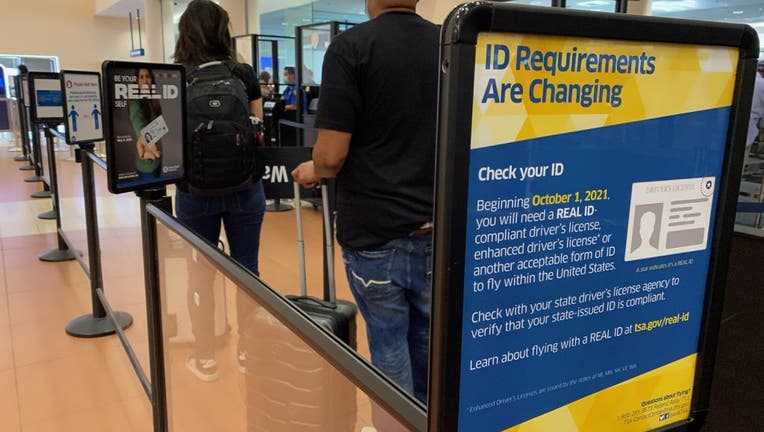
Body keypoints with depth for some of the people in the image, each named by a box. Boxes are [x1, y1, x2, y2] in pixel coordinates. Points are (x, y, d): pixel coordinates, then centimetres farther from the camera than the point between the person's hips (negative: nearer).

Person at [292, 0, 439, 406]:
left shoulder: (351, 46, -11)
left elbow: (332, 156, -16)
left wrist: (313, 170, 6)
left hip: (374, 231, -5)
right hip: (435, 230, 5)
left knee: (389, 347, 11)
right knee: (428, 342, 20)